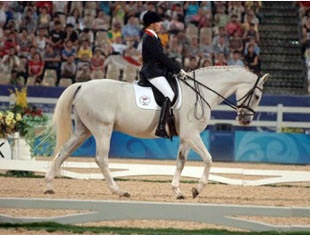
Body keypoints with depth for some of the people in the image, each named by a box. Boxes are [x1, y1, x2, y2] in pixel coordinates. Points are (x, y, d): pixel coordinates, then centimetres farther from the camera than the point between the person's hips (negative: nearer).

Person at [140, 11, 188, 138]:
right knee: (169, 95, -21)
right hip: (152, 71, -11)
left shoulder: (153, 37, 17)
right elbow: (161, 57, -19)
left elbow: (161, 57, 18)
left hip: (157, 69, 11)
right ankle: (161, 128, -28)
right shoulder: (149, 38, -15)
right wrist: (178, 69, -15)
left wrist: (176, 69, 11)